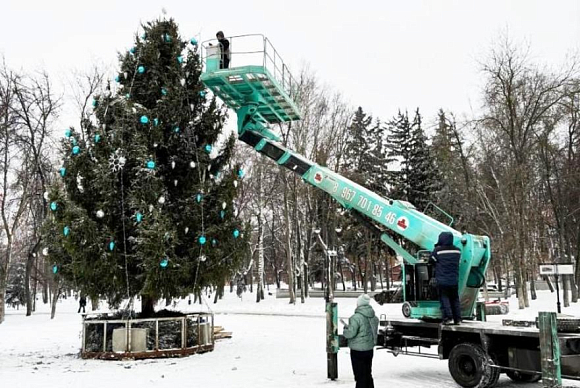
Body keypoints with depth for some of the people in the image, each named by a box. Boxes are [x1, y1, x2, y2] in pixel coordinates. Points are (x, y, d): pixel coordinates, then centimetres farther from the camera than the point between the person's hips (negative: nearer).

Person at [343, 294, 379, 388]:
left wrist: (345, 329, -2)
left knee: (360, 376, 2)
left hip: (358, 350, -7)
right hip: (369, 349, 7)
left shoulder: (356, 317, -22)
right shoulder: (374, 317, 3)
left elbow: (351, 333, -25)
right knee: (368, 374, 20)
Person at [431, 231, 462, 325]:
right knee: (455, 299, 12)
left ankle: (447, 317, -6)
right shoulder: (457, 251, 3)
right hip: (454, 280, 4)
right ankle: (457, 319, 12)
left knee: (444, 299, 2)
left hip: (442, 280, -4)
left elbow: (432, 260, 2)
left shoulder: (437, 250, -10)